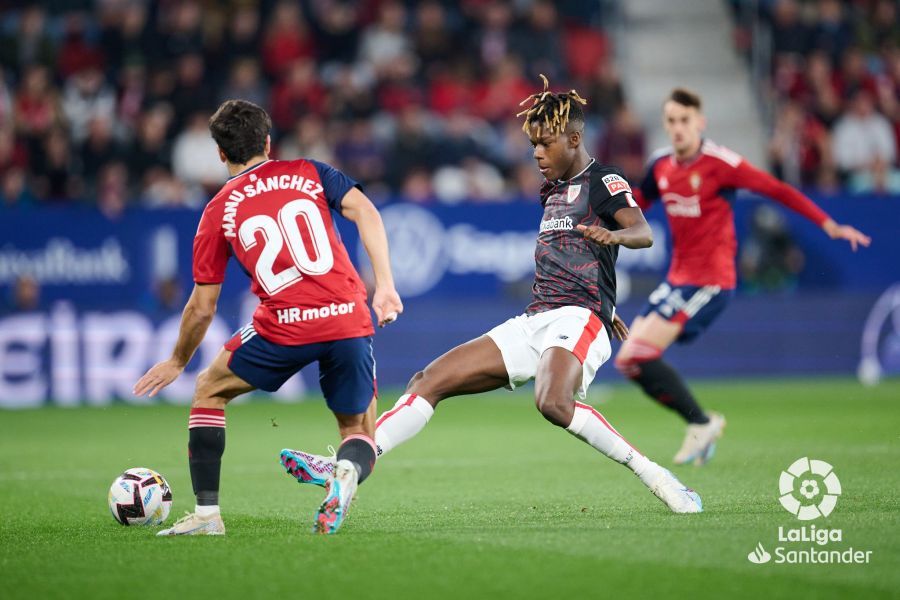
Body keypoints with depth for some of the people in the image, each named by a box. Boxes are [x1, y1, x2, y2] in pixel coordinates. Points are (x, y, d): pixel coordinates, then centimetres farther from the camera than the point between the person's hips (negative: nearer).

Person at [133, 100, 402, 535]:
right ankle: (348, 469, -20)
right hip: (349, 320, 2)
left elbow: (202, 308, 15)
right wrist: (384, 285, -3)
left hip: (284, 328, -2)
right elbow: (364, 211, -1)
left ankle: (207, 513, 13)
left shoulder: (218, 213, 13)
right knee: (358, 430, 18)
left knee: (210, 390, 22)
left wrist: (177, 362, 30)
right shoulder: (308, 173, 17)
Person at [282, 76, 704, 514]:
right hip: (533, 322, 8)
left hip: (578, 317, -8)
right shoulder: (552, 192, 23)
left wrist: (614, 235, -41)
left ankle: (650, 474, -29)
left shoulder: (604, 182, -1)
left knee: (554, 402, -38)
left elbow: (643, 233, -19)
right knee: (429, 381, -2)